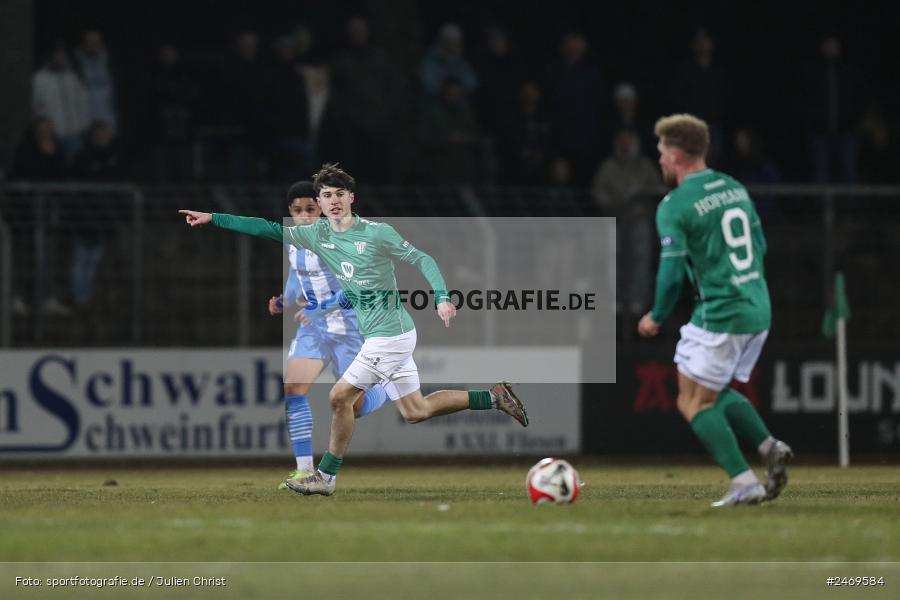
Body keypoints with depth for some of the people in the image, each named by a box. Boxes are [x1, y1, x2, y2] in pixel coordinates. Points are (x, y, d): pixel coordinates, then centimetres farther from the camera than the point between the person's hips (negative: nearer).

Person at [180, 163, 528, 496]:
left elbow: (421, 259, -8)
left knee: (340, 396, -8)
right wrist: (212, 219, 3)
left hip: (389, 335, -8)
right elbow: (268, 230, 6)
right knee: (415, 411, 13)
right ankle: (495, 398, 22)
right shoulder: (317, 235, 5)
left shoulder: (377, 233, -13)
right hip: (376, 335, 8)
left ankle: (326, 477, 4)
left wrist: (442, 297, -21)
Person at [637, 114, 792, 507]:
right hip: (758, 310, 8)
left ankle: (744, 482, -7)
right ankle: (770, 448, 4)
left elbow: (672, 272, -15)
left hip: (720, 314, -8)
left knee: (693, 403, 3)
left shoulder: (675, 206, -12)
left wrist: (657, 317, 1)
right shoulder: (735, 189, 12)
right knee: (716, 393, 23)